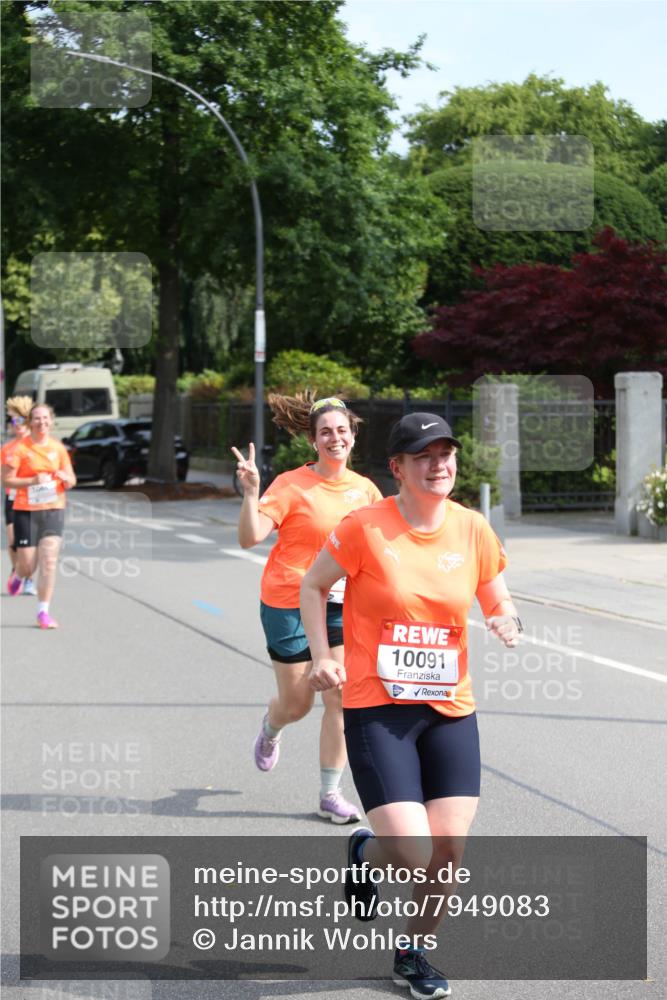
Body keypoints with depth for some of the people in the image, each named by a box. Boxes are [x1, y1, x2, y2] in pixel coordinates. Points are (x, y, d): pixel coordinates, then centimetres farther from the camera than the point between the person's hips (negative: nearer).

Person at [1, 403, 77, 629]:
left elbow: (71, 481, 11)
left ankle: (43, 612, -2)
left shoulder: (58, 448, 5)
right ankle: (18, 576, 39)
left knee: (49, 561, -9)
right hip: (26, 511, -2)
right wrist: (33, 480, -21)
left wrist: (65, 477, -13)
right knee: (28, 565, 1)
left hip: (53, 510, 2)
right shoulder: (20, 448, -6)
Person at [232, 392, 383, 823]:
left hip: (342, 606, 3)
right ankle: (270, 729, 45)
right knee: (297, 703, 7)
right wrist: (251, 492, -34)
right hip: (290, 605, -3)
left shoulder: (365, 488, 4)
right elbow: (250, 537, -21)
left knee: (341, 697, -7)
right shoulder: (292, 485, -12)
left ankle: (331, 794, 5)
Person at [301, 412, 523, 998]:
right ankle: (365, 854, 25)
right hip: (377, 708, -4)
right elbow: (312, 586, 4)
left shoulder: (473, 530, 2)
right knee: (413, 853, -13)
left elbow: (500, 606, 12)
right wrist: (322, 657, -6)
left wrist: (508, 624, -11)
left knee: (450, 851, -1)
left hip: (451, 710, 4)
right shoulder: (365, 527, -9)